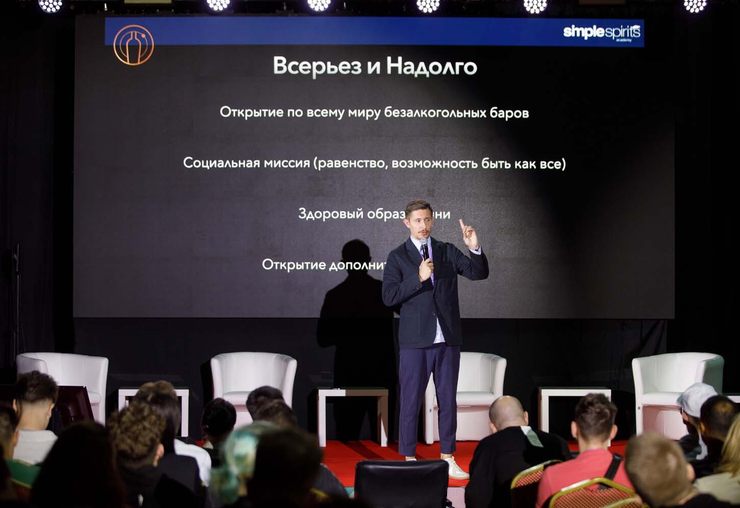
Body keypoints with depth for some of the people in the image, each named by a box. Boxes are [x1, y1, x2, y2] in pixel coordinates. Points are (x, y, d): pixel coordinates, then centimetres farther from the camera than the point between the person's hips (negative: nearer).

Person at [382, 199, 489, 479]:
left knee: (448, 401, 8)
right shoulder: (397, 257, 0)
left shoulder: (447, 251, 9)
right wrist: (418, 278, -19)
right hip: (415, 340, -3)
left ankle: (448, 459, 16)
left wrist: (475, 248, -17)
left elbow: (479, 273, 0)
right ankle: (410, 460, 11)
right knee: (411, 401, 2)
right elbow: (389, 296, -9)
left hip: (448, 338, 3)